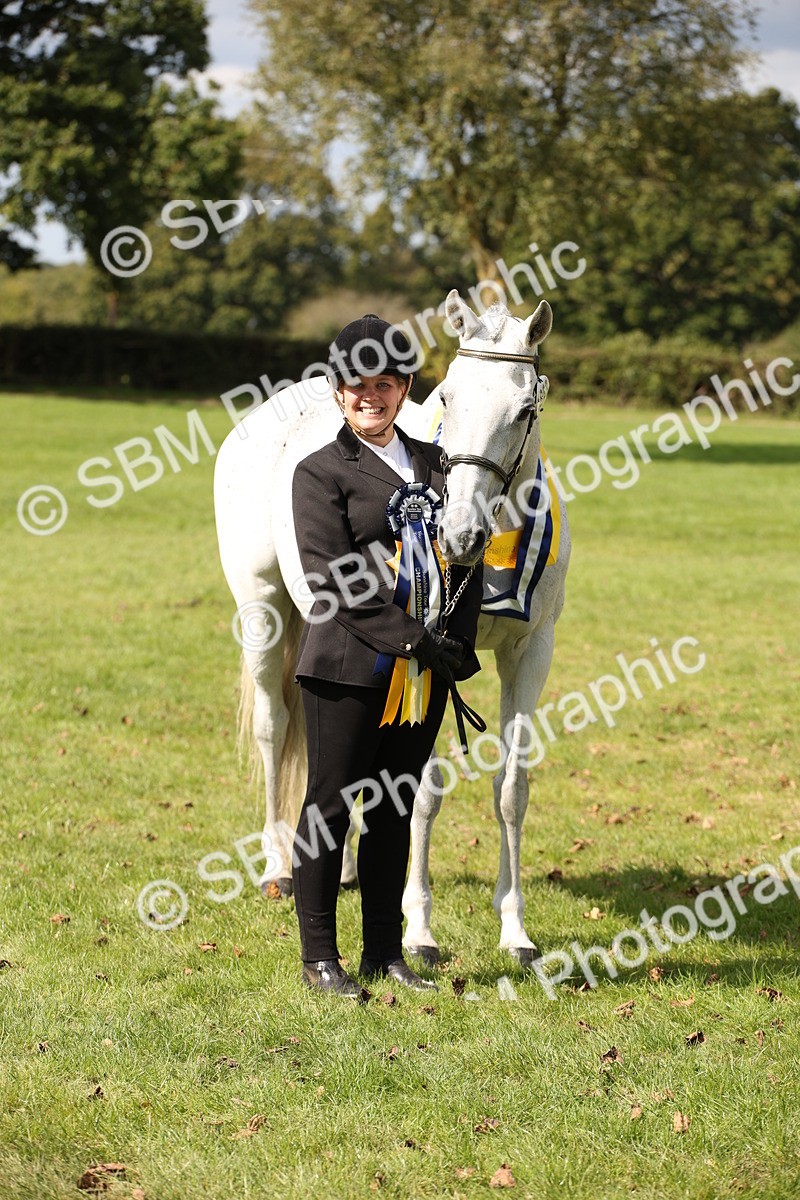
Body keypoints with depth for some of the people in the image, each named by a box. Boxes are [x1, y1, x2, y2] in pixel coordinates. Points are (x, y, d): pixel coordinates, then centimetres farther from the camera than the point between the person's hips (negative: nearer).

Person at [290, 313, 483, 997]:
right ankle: (319, 957, 9)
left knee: (395, 809, 11)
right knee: (330, 806, 0)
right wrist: (410, 639, -18)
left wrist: (457, 643, -3)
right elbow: (333, 576, -14)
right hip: (351, 665, -5)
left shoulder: (433, 463, 13)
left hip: (427, 667, 5)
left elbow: (467, 557, 12)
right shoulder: (322, 472, -4)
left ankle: (385, 951, 19)